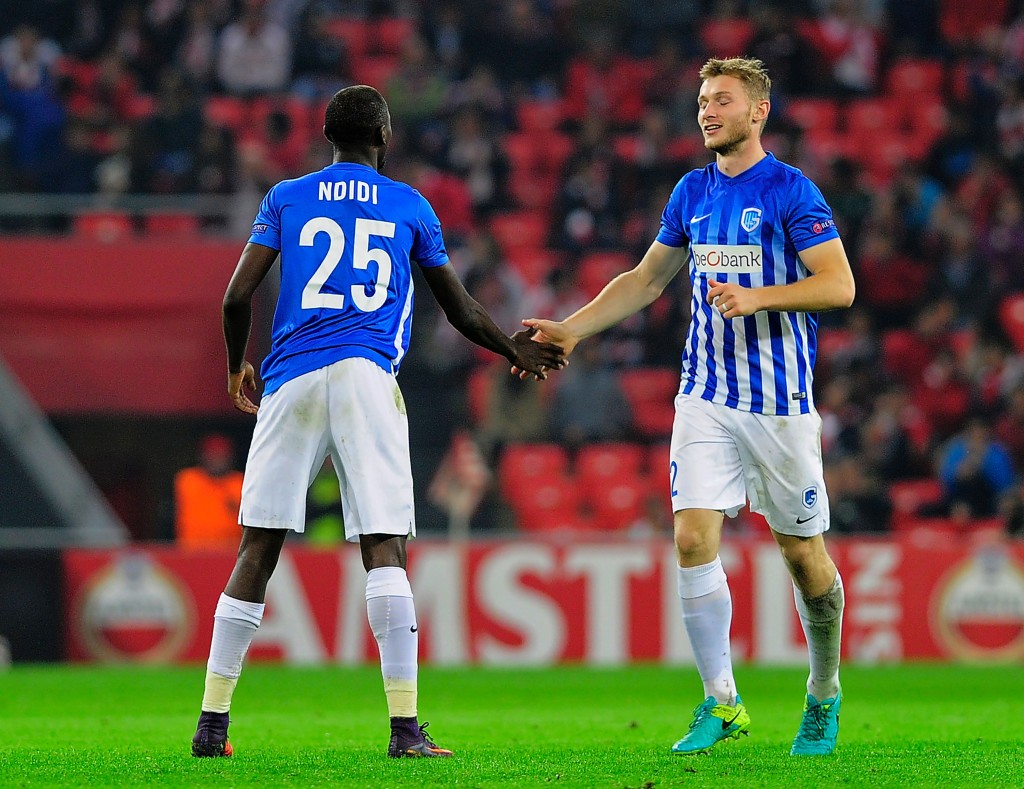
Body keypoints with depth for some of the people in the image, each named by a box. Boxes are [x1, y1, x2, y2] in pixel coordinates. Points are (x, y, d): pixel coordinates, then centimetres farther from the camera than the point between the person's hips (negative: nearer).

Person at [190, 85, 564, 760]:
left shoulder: (286, 199, 14)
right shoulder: (410, 207, 14)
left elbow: (238, 297, 6)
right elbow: (461, 310, 22)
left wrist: (237, 367, 25)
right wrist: (514, 350, 40)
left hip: (290, 380, 2)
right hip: (366, 376, -1)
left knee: (258, 550, 5)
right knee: (385, 549, -5)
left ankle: (213, 723, 5)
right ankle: (405, 728, -13)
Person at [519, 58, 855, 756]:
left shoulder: (790, 190, -7)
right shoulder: (693, 192, 11)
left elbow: (839, 284, -12)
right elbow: (645, 280, 21)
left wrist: (757, 297, -24)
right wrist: (572, 329, 13)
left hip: (781, 402, -5)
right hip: (706, 398, 5)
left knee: (803, 552, 3)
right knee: (694, 537, -10)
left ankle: (824, 696, 23)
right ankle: (721, 703, -4)